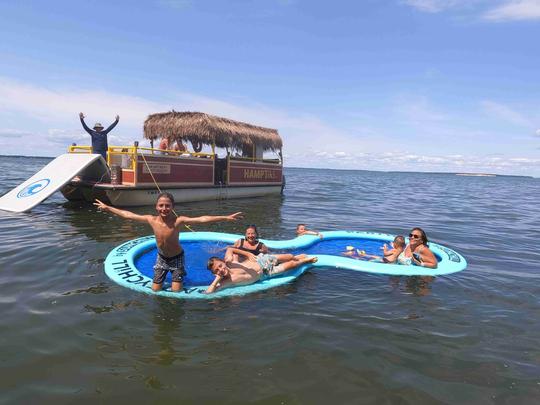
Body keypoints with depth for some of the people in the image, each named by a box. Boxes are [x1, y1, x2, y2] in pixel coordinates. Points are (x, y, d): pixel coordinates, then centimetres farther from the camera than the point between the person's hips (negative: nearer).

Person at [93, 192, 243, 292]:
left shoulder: (178, 221, -30)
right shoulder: (152, 220, -19)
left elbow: (202, 219, -41)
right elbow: (127, 214, -6)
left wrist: (226, 217, -49)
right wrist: (107, 208, 1)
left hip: (176, 258, -3)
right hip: (161, 257, 3)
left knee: (176, 291, -2)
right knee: (155, 290, 10)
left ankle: (180, 274, 29)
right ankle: (165, 275, 40)